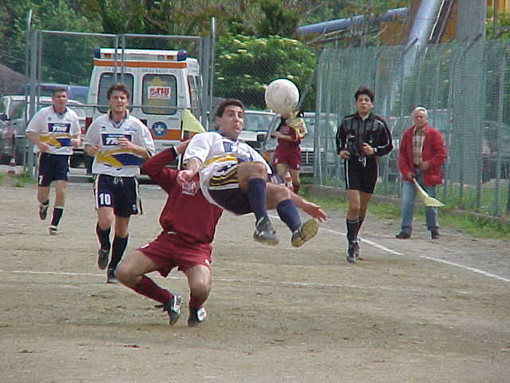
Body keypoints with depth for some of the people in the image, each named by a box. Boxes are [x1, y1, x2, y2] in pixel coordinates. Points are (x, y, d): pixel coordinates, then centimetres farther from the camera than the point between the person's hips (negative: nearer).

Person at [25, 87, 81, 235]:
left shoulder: (72, 115, 7)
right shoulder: (43, 113, -1)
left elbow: (77, 133, 22)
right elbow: (30, 132, 3)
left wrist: (77, 140, -2)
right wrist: (39, 143, -16)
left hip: (64, 156, 1)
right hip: (46, 155, -1)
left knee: (61, 190, -13)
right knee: (42, 193, 2)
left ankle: (54, 224, -4)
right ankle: (44, 205, 41)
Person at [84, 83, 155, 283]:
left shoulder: (136, 125, 2)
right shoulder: (99, 123, 3)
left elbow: (150, 153, 2)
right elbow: (87, 144, 17)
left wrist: (132, 147, -15)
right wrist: (90, 149, -6)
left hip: (128, 179, 1)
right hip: (105, 178, -1)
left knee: (122, 226, 7)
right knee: (105, 220, -20)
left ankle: (113, 267, 21)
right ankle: (104, 248, 14)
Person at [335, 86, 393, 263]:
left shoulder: (379, 124, 0)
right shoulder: (347, 121, 2)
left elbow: (388, 146, 6)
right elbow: (339, 138, 19)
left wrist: (374, 151, -11)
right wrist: (340, 151, 0)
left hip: (370, 167, 2)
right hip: (352, 165, -2)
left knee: (363, 208, 13)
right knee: (354, 206, -16)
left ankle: (353, 238, 33)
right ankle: (352, 243, -10)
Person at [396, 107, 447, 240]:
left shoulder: (434, 134, 0)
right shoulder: (407, 134, 9)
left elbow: (442, 154, -3)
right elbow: (402, 154, 9)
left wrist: (429, 163, -15)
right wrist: (406, 171, -3)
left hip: (427, 173, -2)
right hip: (411, 173, 2)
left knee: (430, 203, 4)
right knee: (406, 202, -6)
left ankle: (434, 230, 18)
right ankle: (405, 230, 0)